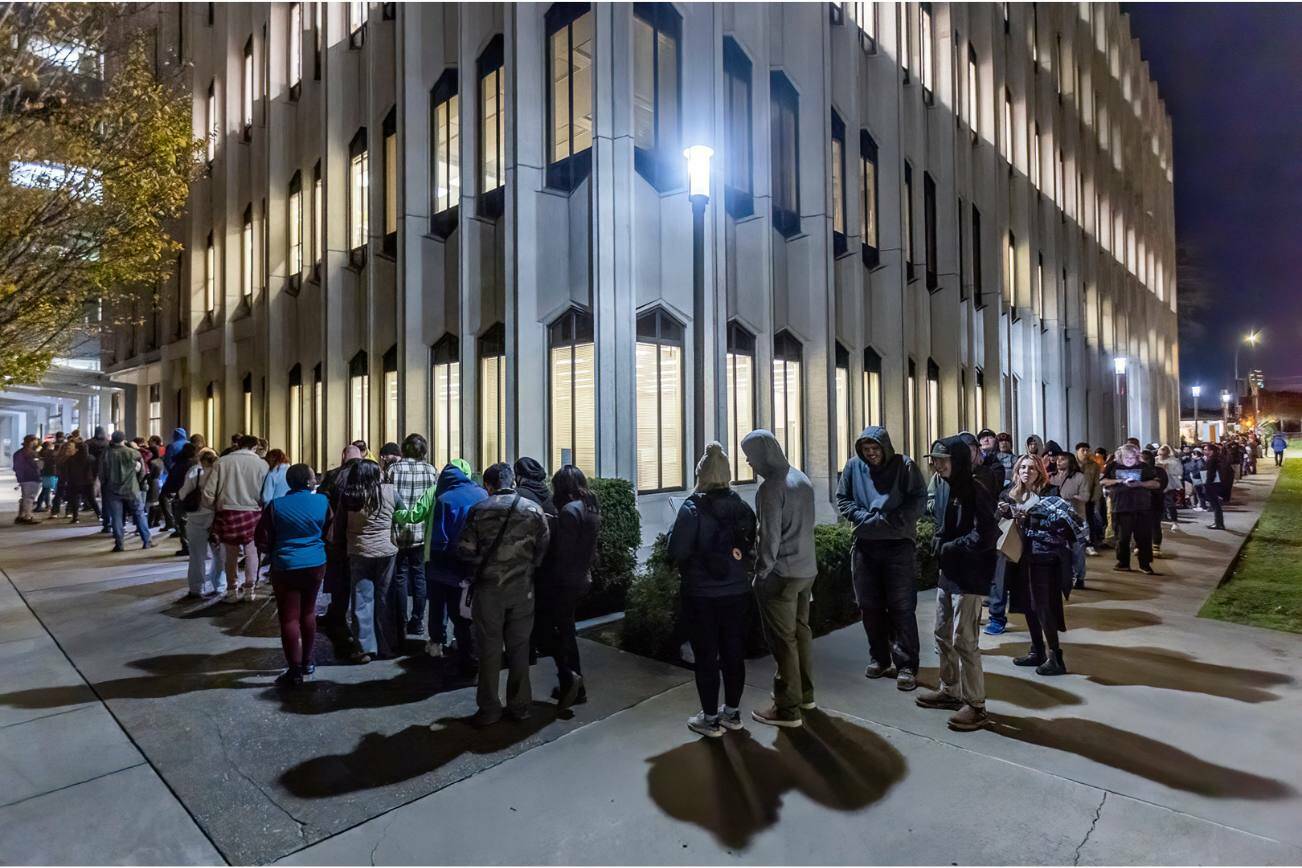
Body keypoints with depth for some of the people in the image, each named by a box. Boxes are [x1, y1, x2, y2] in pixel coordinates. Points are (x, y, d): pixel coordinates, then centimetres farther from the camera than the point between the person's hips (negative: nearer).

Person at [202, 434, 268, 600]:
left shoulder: (222, 461, -1)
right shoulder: (261, 464, -4)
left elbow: (208, 492, -3)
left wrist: (215, 508, 12)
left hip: (227, 512, 1)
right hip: (252, 512, -1)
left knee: (231, 553, 13)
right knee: (251, 551, 13)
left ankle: (231, 591, 22)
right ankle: (249, 590, 16)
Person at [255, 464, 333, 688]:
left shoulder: (275, 505, -8)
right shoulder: (322, 501, -7)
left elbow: (262, 541, -4)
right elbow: (330, 532, 0)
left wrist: (277, 551, 15)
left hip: (285, 568, -2)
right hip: (315, 565, 2)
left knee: (289, 618, 3)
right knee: (308, 613, 18)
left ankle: (295, 671, 5)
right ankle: (307, 662, 29)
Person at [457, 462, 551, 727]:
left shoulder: (479, 510, -5)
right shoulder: (533, 509, -3)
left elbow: (465, 550, -6)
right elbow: (544, 549, -5)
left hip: (489, 588, -1)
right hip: (522, 588, 1)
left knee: (489, 648, 9)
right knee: (519, 647, 12)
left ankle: (489, 709, 17)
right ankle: (520, 706, 21)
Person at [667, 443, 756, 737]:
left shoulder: (692, 509, -16)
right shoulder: (742, 507, -2)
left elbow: (676, 551, -17)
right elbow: (752, 546, 3)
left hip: (701, 595, -4)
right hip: (737, 592, 5)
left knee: (706, 656, 8)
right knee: (734, 652, 17)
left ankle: (710, 719, 20)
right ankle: (732, 712, 31)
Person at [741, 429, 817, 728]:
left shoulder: (771, 487, -20)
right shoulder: (802, 479, 7)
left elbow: (769, 537, -20)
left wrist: (760, 573, -9)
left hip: (781, 574, -9)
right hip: (807, 569, 9)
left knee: (783, 640, 2)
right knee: (801, 630, 20)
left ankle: (788, 709, 12)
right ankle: (804, 693, 34)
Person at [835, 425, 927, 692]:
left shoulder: (904, 465, -3)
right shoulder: (853, 466, 4)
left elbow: (919, 500, -7)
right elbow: (842, 500, 7)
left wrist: (890, 520, -17)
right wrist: (866, 518, -8)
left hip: (898, 544, -3)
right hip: (865, 545, 4)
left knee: (902, 607, -1)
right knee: (869, 606, 10)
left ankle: (906, 665, 7)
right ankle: (879, 658, 25)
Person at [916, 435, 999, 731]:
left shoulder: (976, 490, -18)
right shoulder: (943, 485, 6)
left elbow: (985, 536, -23)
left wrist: (949, 548, -14)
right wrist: (938, 540, 2)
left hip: (970, 576, -8)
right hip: (948, 572, 8)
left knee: (963, 641, -2)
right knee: (943, 635, 17)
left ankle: (976, 705, 13)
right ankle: (950, 690, 34)